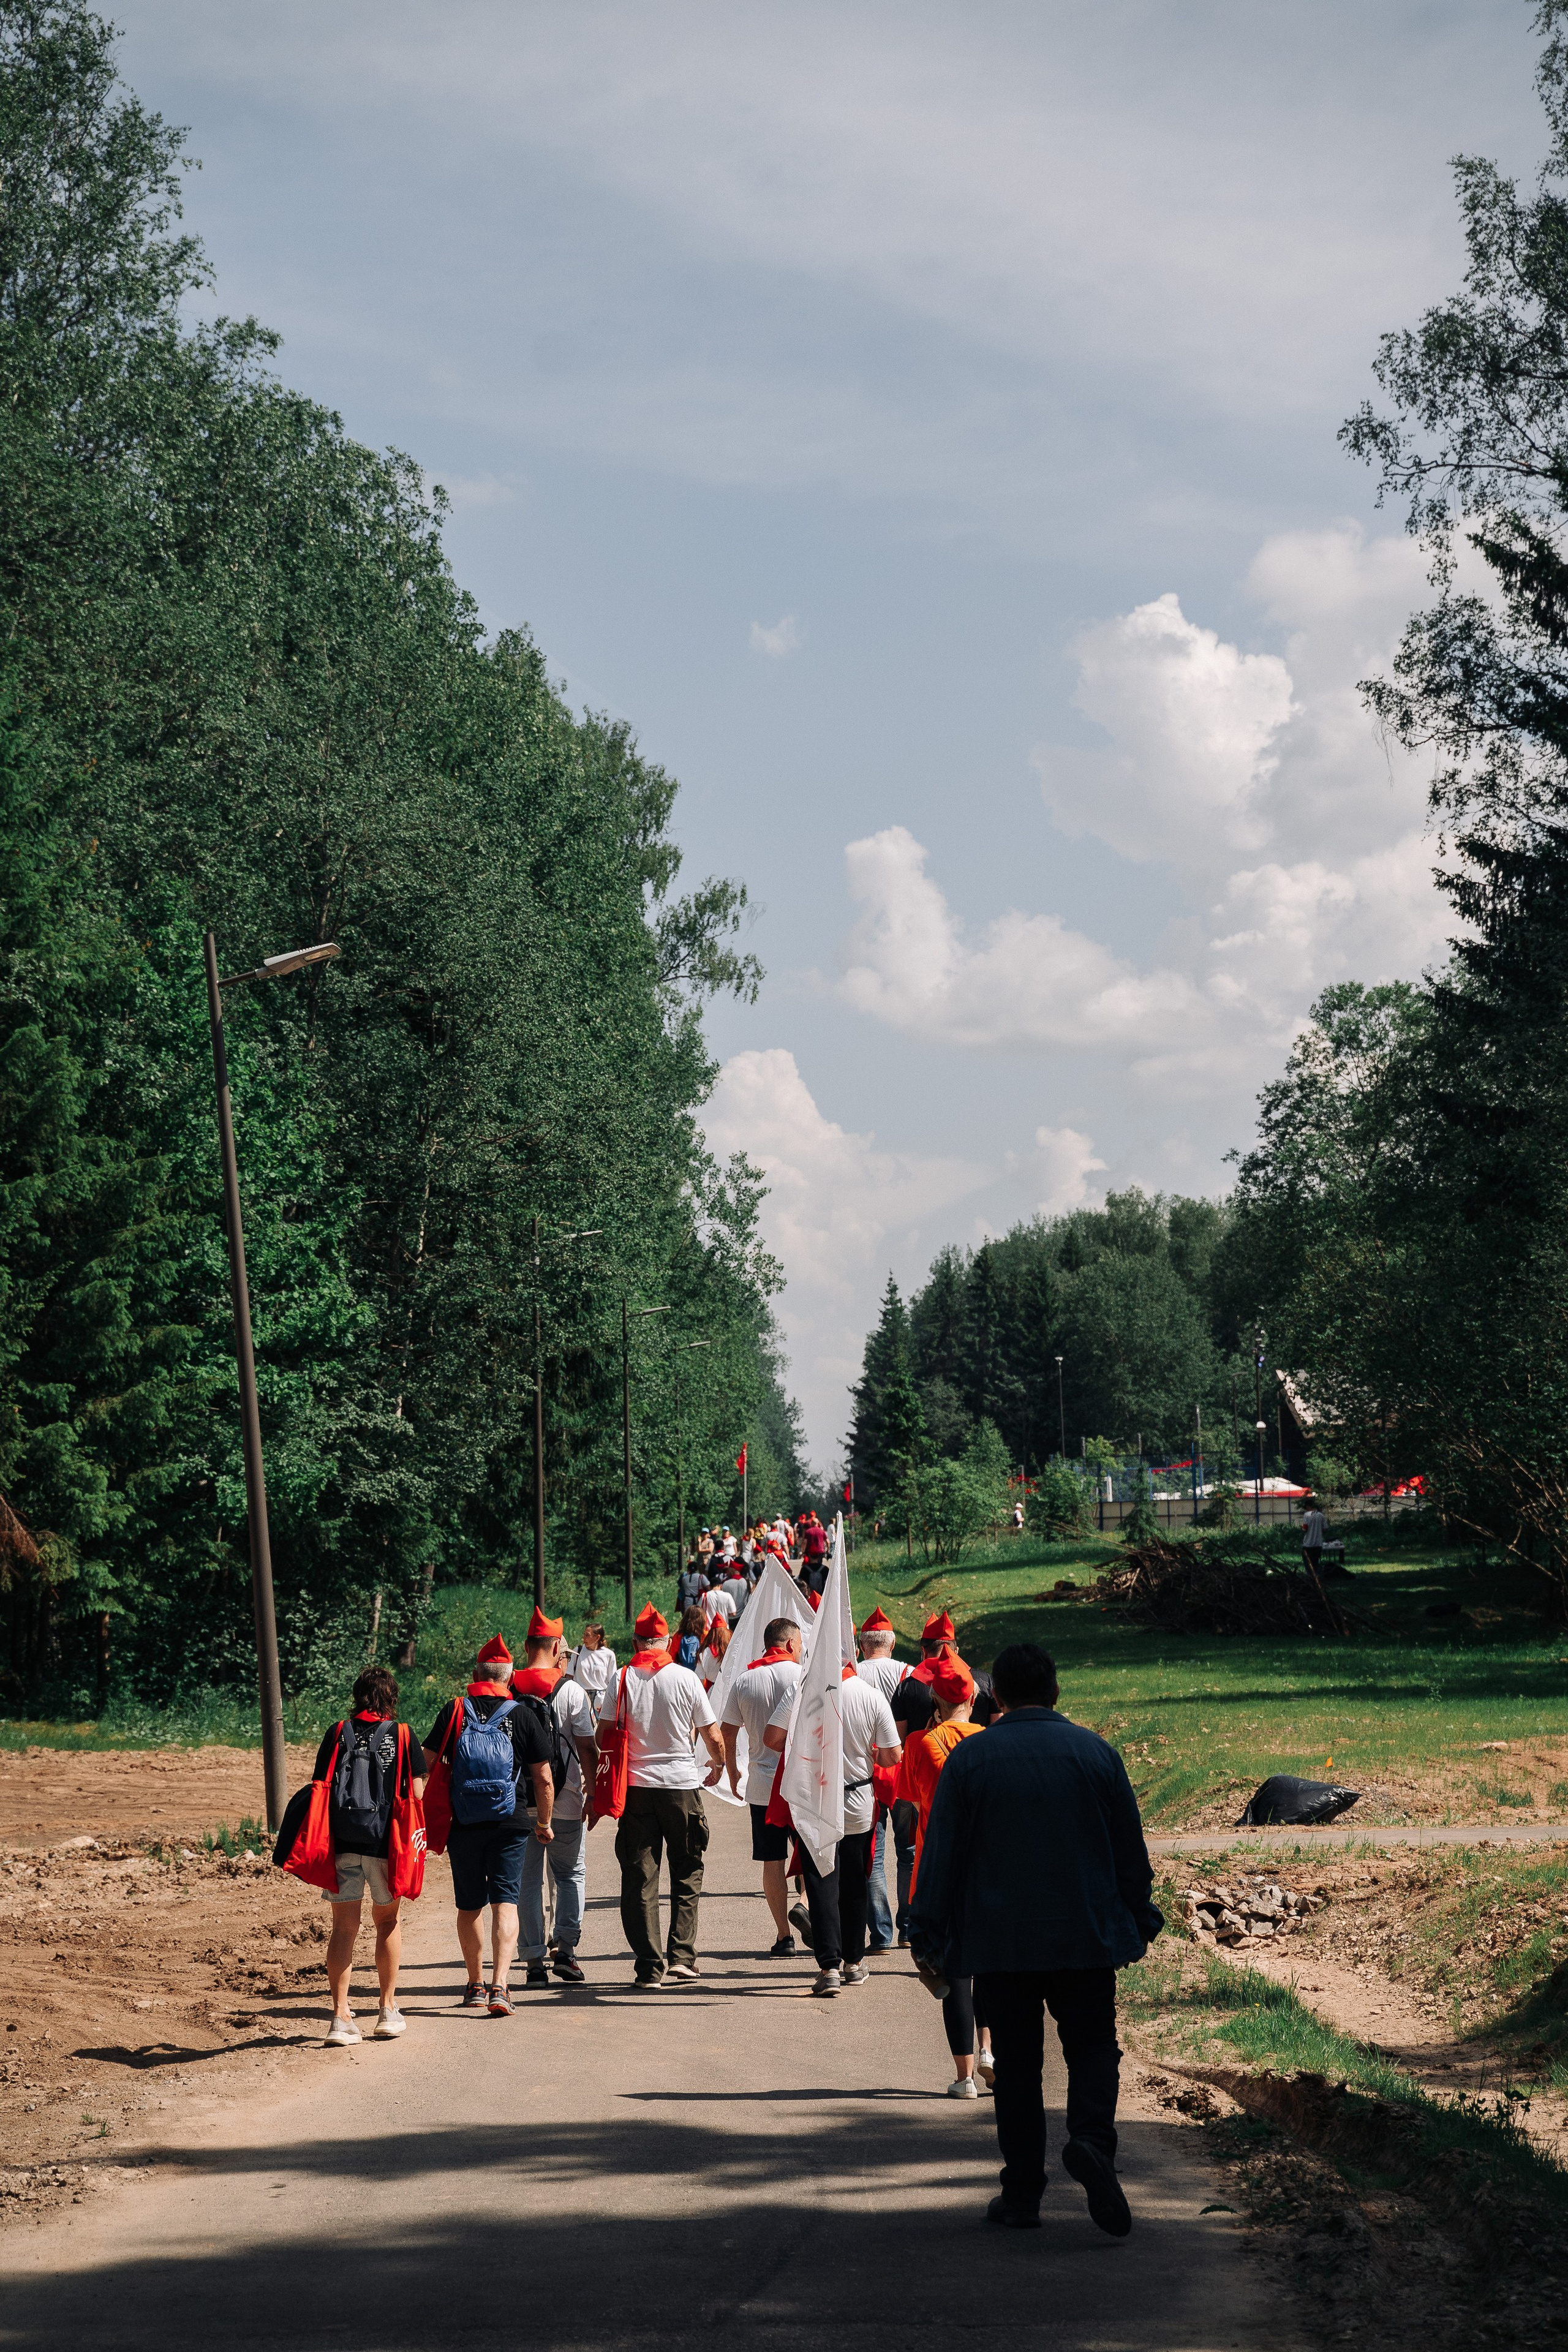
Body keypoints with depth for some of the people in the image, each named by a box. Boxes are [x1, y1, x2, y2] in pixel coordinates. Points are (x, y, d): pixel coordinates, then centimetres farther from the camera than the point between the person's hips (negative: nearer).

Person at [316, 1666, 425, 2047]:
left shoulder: (338, 1733, 5)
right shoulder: (402, 1735, 2)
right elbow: (417, 1793, -1)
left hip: (341, 1841, 1)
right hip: (386, 1841, 0)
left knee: (344, 1926, 5)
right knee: (388, 1920, 17)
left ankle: (341, 2017, -2)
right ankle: (389, 2009, 21)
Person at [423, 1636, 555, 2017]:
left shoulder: (454, 1711, 0)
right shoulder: (523, 1717, -2)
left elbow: (427, 1765, -1)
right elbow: (544, 1778, 0)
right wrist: (544, 1823, 14)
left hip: (463, 1825, 1)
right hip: (509, 1825, -1)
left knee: (469, 1907, 15)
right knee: (505, 1903, -3)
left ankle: (476, 1986, 26)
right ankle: (499, 1988, -18)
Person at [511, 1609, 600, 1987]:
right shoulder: (572, 1691, -6)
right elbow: (586, 1747, -5)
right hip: (564, 1800, -2)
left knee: (527, 1879, 7)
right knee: (571, 1873, 13)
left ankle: (534, 1960, 5)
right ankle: (566, 1949, 1)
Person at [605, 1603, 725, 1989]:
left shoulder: (622, 1679, -3)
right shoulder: (685, 1678, -4)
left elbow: (604, 1735, -6)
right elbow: (712, 1735, 1)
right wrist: (718, 1764, 20)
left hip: (636, 1785, 0)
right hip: (683, 1783, 0)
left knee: (639, 1878, 5)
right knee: (687, 1874, 12)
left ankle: (649, 1967, 0)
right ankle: (681, 1955, 3)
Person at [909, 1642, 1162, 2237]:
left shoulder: (968, 1759, -3)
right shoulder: (1097, 1754, 1)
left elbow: (941, 1854, -1)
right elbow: (1131, 1850, 7)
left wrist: (928, 1937, 6)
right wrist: (1138, 1923, 18)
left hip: (999, 1942, 0)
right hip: (1086, 1939, 0)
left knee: (1016, 2064, 8)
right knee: (1092, 2048, 9)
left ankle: (1022, 2193, 8)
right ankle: (1092, 2138, -19)